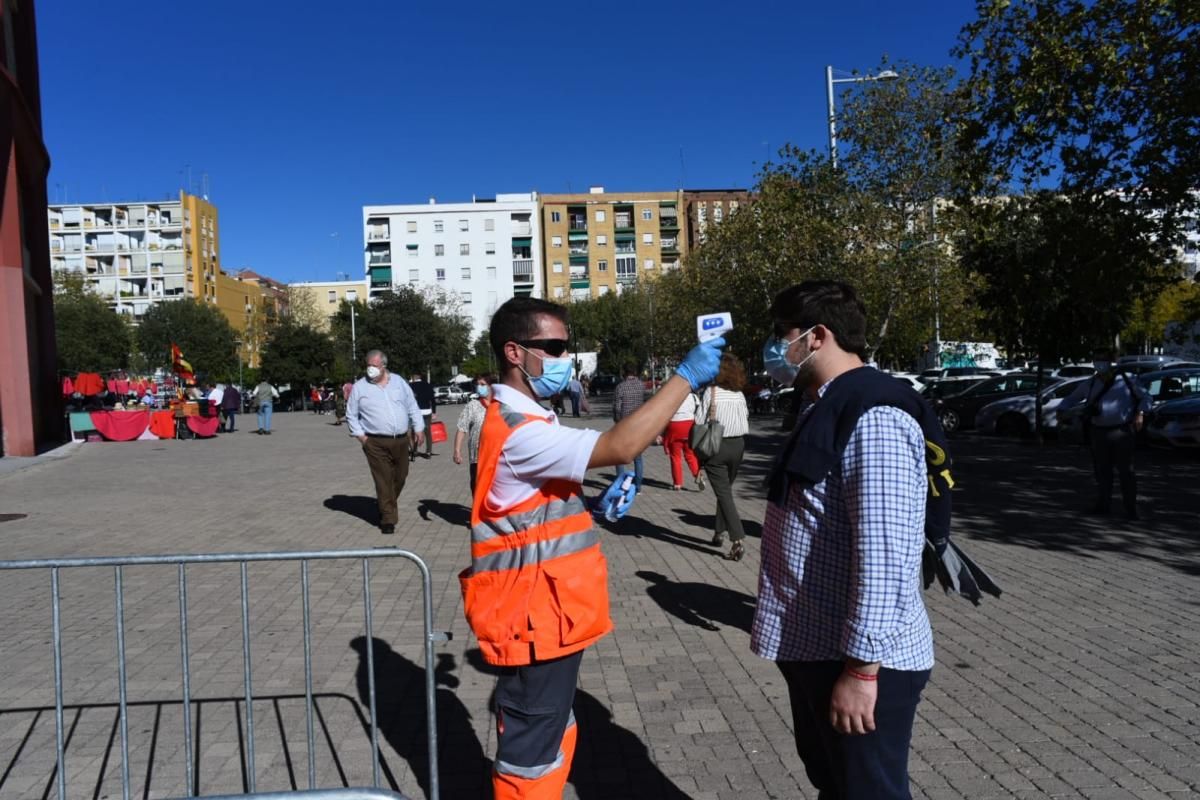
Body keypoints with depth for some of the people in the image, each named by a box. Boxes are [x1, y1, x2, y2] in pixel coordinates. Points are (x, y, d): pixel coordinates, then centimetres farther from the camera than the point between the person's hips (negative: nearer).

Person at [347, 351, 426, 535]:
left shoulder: (399, 382, 8)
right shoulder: (359, 387, 1)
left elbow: (413, 407, 12)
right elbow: (351, 415, 6)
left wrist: (418, 428, 5)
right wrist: (359, 435, -4)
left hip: (401, 440, 3)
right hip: (376, 443, -3)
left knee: (400, 477, 13)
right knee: (384, 480, -5)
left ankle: (388, 506, 37)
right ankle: (388, 518, 3)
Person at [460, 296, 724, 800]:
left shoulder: (523, 420, 11)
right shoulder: (517, 430, -24)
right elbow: (619, 447, -33)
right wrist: (686, 377, -28)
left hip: (545, 613, 10)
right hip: (534, 618, -10)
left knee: (547, 737, 23)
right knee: (531, 749, 6)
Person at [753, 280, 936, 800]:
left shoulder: (873, 420, -22)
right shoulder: (831, 411, 10)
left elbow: (882, 556, -27)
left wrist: (862, 668, -24)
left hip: (858, 660, -10)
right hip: (814, 646, 10)